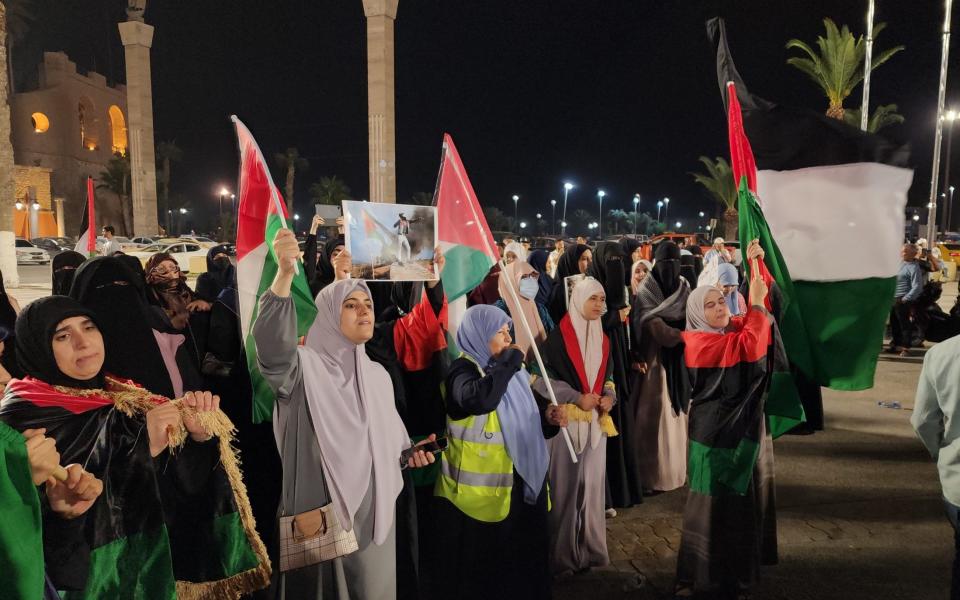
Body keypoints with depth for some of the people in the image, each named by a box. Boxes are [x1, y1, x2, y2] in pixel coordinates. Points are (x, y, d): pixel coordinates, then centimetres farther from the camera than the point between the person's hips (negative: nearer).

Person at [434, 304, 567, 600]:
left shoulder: (509, 370, 8)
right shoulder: (463, 371, -15)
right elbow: (480, 399, -39)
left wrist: (547, 416, 0)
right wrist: (508, 362, -26)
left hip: (521, 481, 8)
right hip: (483, 490, -7)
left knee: (523, 553, 19)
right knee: (487, 565, 7)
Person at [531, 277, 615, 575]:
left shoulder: (602, 339, 12)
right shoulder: (558, 335, -8)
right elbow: (540, 376, -11)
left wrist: (609, 396, -1)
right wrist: (577, 397, -15)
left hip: (596, 420, 6)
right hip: (567, 420, -5)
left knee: (592, 484, 10)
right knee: (566, 485, 1)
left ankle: (591, 548, 23)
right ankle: (563, 554, 14)